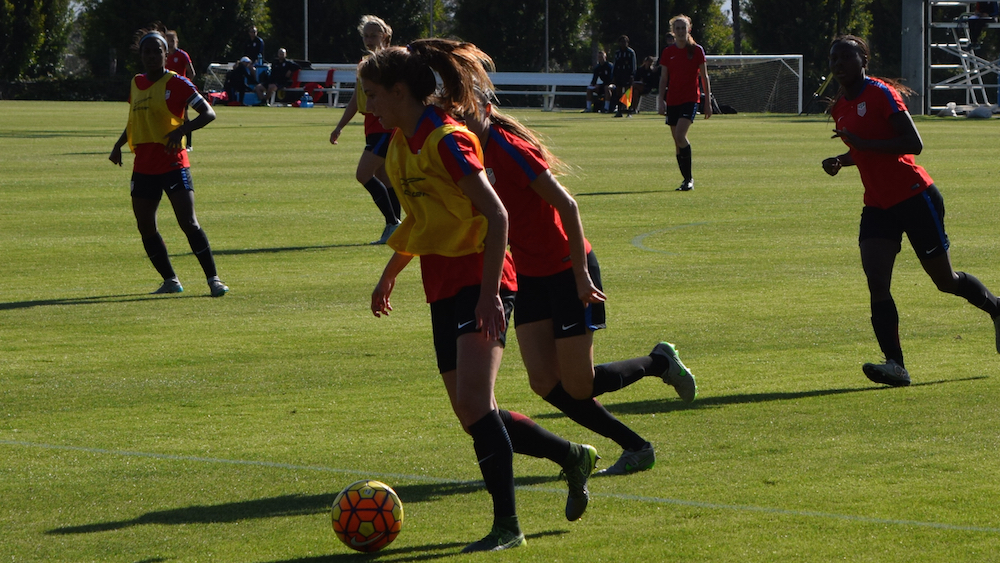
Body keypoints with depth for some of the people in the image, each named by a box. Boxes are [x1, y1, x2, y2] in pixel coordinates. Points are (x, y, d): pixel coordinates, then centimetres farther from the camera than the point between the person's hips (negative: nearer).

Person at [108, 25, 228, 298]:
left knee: (189, 223, -14)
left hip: (173, 163, -6)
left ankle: (213, 278, -8)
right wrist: (119, 145, 15)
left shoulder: (177, 83, -6)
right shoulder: (136, 83, 12)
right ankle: (170, 280, 16)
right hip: (143, 167, 6)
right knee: (145, 227, 4)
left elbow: (209, 113, -11)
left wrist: (181, 130, -25)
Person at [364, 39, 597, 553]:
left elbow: (496, 215, -19)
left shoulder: (447, 140, -16)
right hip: (443, 285, 9)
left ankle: (506, 525, -15)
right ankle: (573, 457, 28)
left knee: (474, 402, -21)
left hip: (480, 280, -9)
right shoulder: (400, 143, 11)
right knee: (473, 416, 8)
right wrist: (390, 274, 29)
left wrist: (489, 293, -24)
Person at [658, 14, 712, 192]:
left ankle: (689, 178, -14)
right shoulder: (668, 52, 7)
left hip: (690, 99, -4)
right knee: (677, 142, 4)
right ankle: (687, 179, 15)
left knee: (680, 135, -21)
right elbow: (664, 78, 10)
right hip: (672, 101, 4)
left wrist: (708, 102, 2)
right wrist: (661, 101, 1)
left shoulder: (697, 50, 0)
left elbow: (704, 77, 4)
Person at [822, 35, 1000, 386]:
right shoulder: (839, 107, 10)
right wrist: (840, 161, 5)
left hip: (914, 196, -6)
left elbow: (913, 143, -21)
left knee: (945, 280, 5)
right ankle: (895, 365, -18)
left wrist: (863, 143, -27)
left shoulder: (882, 93, -14)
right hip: (878, 205, 6)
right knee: (876, 282, -14)